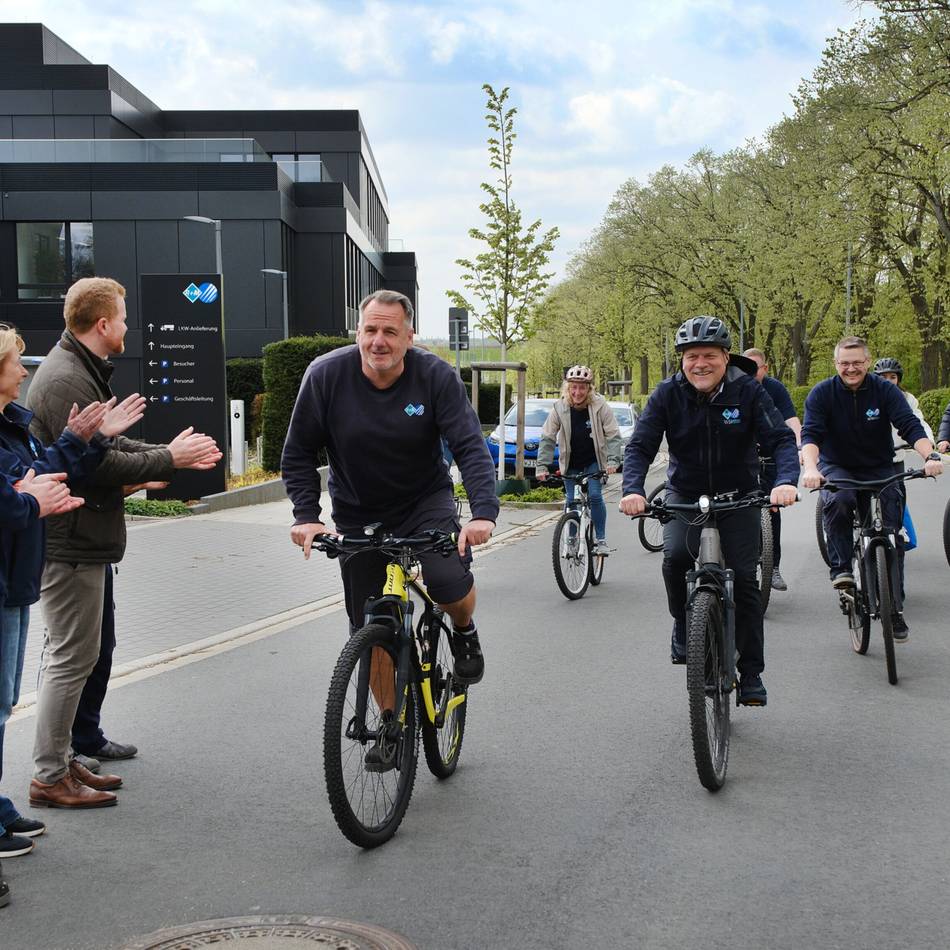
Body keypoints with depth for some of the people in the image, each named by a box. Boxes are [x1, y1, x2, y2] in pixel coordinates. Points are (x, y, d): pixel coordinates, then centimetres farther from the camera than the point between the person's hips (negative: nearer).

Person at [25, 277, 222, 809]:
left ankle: (85, 737, 36)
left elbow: (108, 445, 16)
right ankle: (50, 777, 3)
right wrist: (168, 459, -16)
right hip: (70, 544, -11)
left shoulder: (85, 372, 15)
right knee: (72, 656, -5)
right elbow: (96, 464, -25)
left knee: (97, 646, 21)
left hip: (87, 540, 11)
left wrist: (170, 453, 6)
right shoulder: (66, 380, -19)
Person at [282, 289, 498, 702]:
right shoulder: (326, 374, -16)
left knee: (451, 583, -27)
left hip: (425, 502, -1)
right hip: (358, 514, 1)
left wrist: (484, 511, -37)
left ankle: (464, 632, 10)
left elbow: (471, 447, -22)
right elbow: (299, 455, -8)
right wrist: (307, 516, -20)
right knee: (370, 628, 4)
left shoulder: (436, 375, -18)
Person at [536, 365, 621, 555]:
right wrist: (542, 466, -15)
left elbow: (613, 435, -12)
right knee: (571, 501, 2)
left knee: (595, 495, -15)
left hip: (594, 462, -2)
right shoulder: (559, 408, -12)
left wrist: (613, 460, -24)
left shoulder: (599, 405, -16)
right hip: (571, 464, 2)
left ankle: (601, 540, -4)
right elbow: (547, 438, -8)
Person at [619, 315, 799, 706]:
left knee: (743, 577, -7)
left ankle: (751, 674, 6)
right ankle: (684, 627, 2)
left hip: (738, 497, 0)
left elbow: (781, 439, -19)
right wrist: (633, 490, -36)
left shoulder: (747, 391, -13)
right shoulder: (667, 394, -11)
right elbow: (640, 446, -16)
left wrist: (786, 480, -40)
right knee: (676, 556, -27)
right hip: (684, 494, 0)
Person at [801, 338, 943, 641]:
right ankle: (841, 568, -23)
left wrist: (930, 456, -37)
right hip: (837, 467, -1)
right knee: (838, 500, -36)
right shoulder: (822, 394, -10)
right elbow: (811, 434, -21)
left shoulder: (885, 391, -8)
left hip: (879, 470, 1)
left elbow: (911, 426, -18)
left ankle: (894, 608, 5)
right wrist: (810, 468, -41)